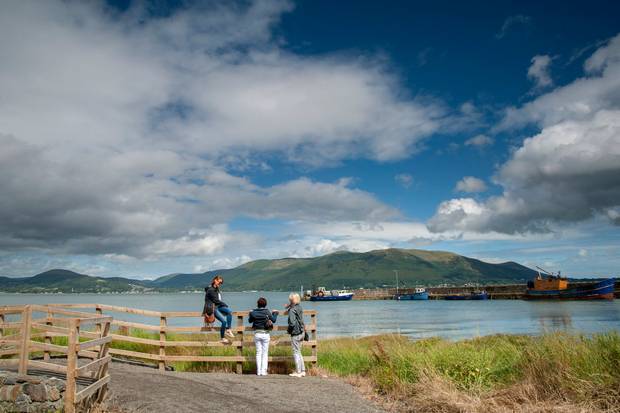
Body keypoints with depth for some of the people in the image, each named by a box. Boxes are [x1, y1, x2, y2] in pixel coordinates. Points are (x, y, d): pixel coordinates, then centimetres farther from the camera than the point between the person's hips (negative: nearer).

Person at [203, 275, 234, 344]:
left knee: (230, 311, -18)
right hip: (213, 308, -8)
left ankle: (228, 330, -13)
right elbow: (215, 300, -13)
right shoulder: (210, 290, -13)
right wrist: (225, 304, -4)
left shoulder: (217, 289, 15)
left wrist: (223, 304, 0)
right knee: (224, 321, -19)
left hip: (218, 306, 8)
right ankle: (222, 338, -2)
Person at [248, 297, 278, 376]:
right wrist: (275, 313, 18)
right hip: (265, 334, -2)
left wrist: (250, 313, 30)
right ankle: (264, 371, 3)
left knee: (258, 352, 10)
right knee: (265, 353, 6)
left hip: (257, 334, 2)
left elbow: (250, 320, 12)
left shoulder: (253, 312, -4)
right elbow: (273, 320, 0)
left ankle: (258, 371, 9)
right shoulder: (267, 312, -10)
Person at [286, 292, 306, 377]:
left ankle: (298, 372, 6)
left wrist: (289, 329, -5)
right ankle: (302, 370, 21)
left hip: (295, 333, -8)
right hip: (301, 332, 8)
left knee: (296, 353, 1)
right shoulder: (300, 308, 8)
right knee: (299, 352, 18)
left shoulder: (292, 310, -17)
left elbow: (292, 323, -26)